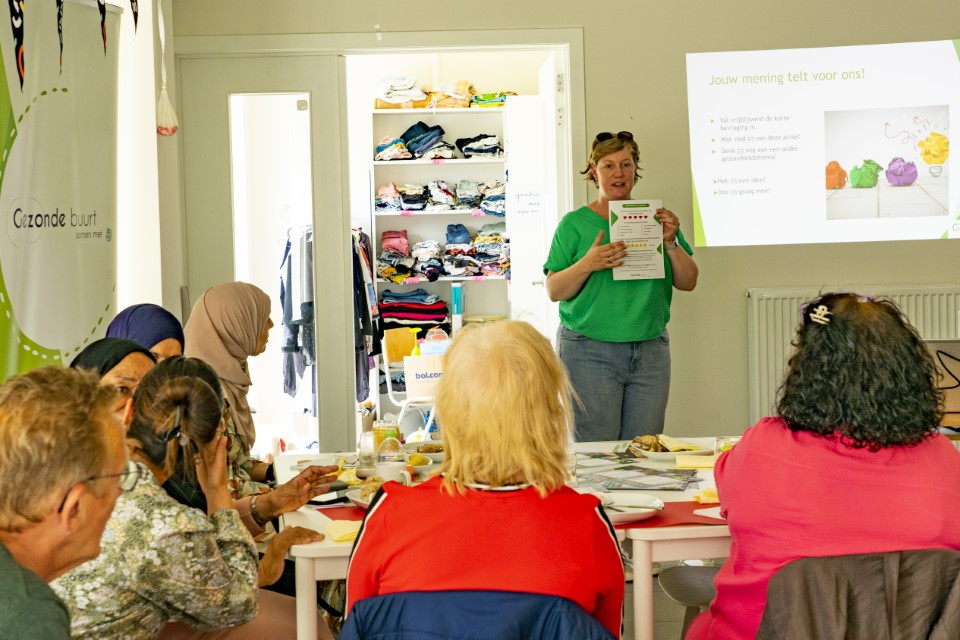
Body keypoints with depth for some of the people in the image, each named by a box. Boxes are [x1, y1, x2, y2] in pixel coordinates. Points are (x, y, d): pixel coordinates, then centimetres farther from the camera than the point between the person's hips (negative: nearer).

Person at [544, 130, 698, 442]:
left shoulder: (656, 218, 11)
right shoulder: (575, 223, 3)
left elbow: (688, 282, 9)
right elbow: (554, 291, -2)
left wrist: (671, 244, -8)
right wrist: (588, 264, -18)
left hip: (650, 351, 3)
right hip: (589, 352, -3)